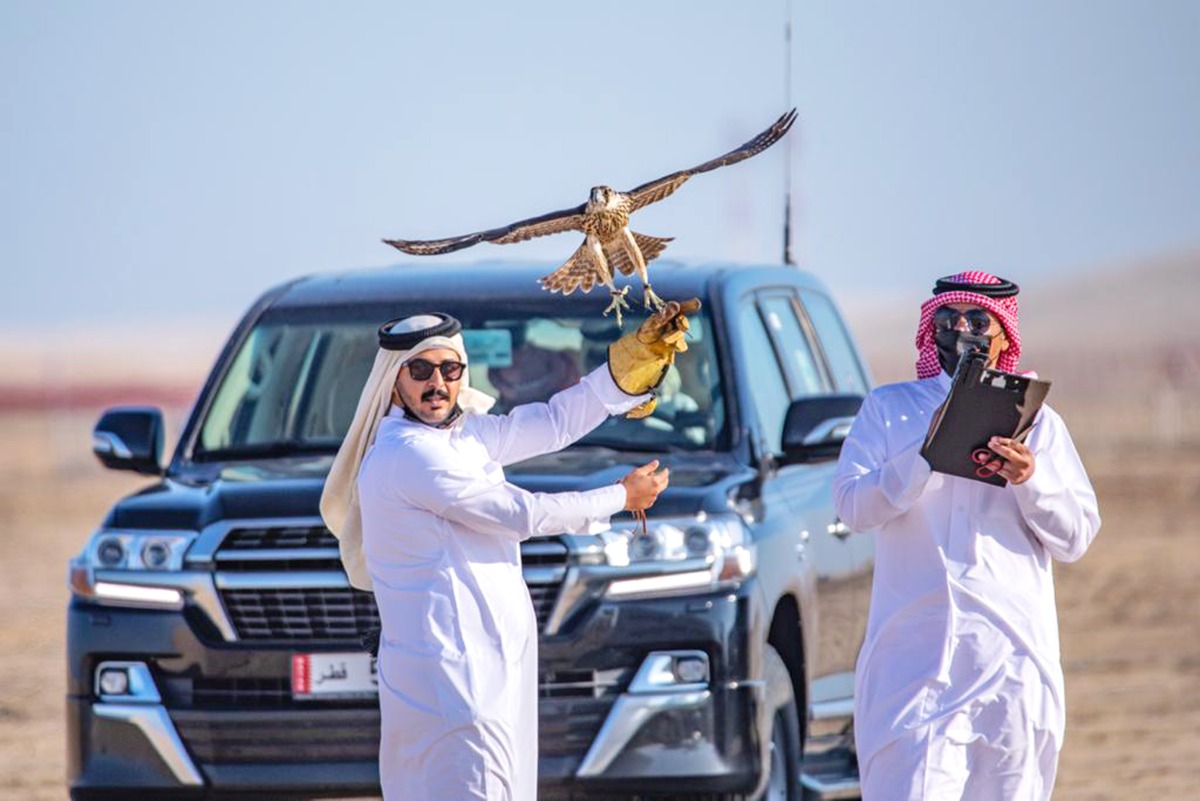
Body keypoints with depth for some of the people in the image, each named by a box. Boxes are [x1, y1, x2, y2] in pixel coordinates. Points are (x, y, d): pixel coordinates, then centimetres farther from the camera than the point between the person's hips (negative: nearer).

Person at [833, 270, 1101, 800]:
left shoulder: (1036, 421, 14)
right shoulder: (888, 409, 12)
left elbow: (1075, 539, 7)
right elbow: (853, 507, -2)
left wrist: (1030, 479, -11)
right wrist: (930, 453, -15)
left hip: (1010, 650, 1)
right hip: (915, 648, -1)